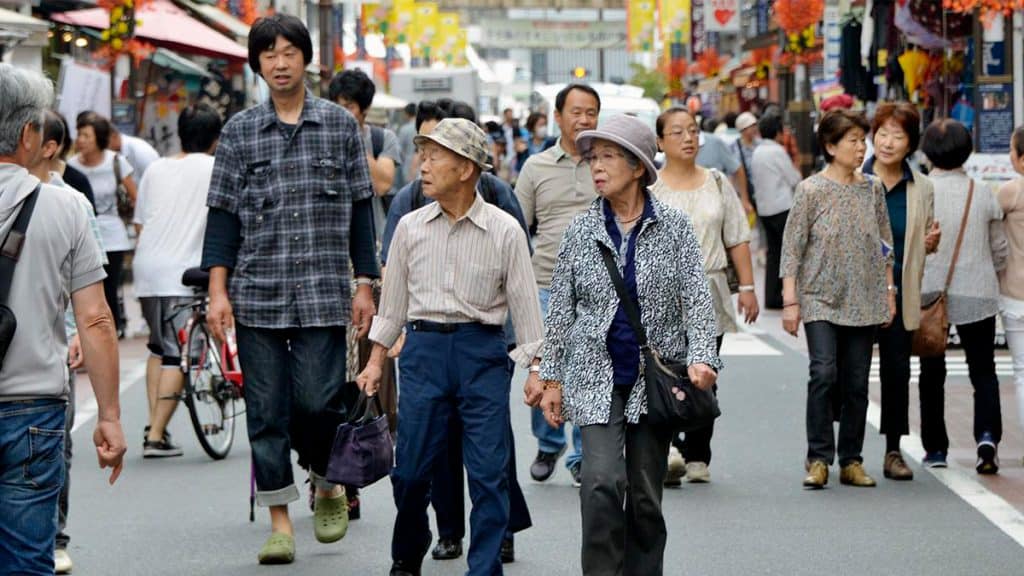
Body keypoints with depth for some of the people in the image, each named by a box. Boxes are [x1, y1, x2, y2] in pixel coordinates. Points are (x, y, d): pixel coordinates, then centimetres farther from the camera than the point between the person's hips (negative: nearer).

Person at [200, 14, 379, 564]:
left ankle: (328, 483, 20)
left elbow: (359, 209, 9)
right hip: (256, 292, 1)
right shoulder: (240, 130, 6)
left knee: (318, 402, -9)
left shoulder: (340, 124, 6)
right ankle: (279, 519, 11)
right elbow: (223, 213, 6)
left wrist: (364, 284, 5)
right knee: (266, 411, 2)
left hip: (323, 291, -1)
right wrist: (218, 292, -2)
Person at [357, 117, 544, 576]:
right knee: (410, 467, 3)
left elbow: (524, 302, 1)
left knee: (488, 471, -3)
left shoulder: (504, 230, -2)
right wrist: (376, 360, 13)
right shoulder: (410, 228, 6)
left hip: (483, 352, -2)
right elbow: (393, 300, 14)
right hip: (423, 348, 2)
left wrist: (535, 368, -2)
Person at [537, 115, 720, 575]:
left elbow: (697, 299, -4)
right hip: (597, 377, 0)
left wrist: (701, 358, -18)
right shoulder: (581, 231, 3)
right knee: (602, 482, -16)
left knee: (646, 493, 7)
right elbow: (560, 310, 7)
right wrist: (551, 377, 5)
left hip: (656, 377, 0)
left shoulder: (673, 227, 0)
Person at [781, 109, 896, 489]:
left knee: (857, 383, 5)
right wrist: (790, 300, -10)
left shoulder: (872, 191, 7)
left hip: (864, 301, 4)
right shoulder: (811, 191, -5)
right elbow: (792, 248, -5)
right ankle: (818, 459, -9)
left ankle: (851, 461, 12)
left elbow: (886, 246, 15)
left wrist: (889, 291, 10)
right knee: (824, 373, -16)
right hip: (820, 299, -4)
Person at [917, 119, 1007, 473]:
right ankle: (987, 434, -15)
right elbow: (999, 251, 6)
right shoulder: (983, 195, -2)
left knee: (932, 373, 12)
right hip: (977, 294, 1)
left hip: (928, 293, 0)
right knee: (983, 371, 7)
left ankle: (935, 447, 15)